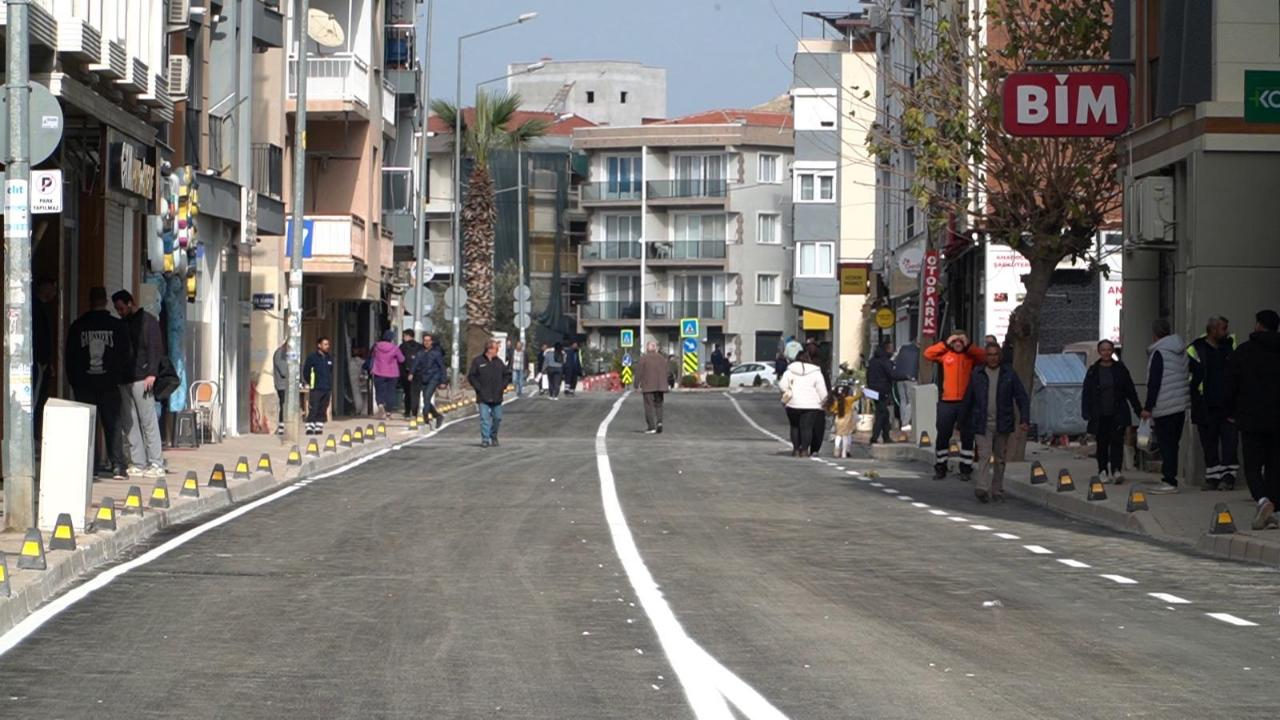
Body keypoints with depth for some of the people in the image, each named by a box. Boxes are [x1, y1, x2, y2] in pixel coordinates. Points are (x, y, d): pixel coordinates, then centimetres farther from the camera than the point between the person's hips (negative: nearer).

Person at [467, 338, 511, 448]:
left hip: (497, 397, 4)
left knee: (497, 418, 8)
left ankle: (494, 437, 25)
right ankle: (485, 439, -7)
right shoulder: (478, 361, -4)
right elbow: (471, 376, -3)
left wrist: (503, 386, 5)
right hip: (483, 397, -4)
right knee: (485, 418, -9)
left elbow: (507, 374, 18)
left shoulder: (499, 361, 8)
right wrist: (478, 388, -10)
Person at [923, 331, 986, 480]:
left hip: (965, 402, -1)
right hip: (947, 401, 1)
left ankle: (966, 468, 13)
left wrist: (968, 346, -14)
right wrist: (946, 344, -5)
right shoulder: (945, 354, 6)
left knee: (967, 436, 5)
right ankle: (940, 467, 16)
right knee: (943, 435, 6)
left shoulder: (971, 355, 2)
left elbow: (984, 356, -14)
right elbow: (928, 353, -1)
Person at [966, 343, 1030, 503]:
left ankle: (997, 491, 17)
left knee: (1000, 458, 8)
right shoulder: (977, 374, 6)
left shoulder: (1009, 374, 5)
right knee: (985, 456, -14)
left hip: (1002, 424, 1)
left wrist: (1024, 420, -7)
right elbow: (968, 399, 11)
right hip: (982, 424, -1)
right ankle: (982, 488, -24)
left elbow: (1022, 398, 4)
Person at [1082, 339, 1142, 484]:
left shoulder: (1120, 369, 6)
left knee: (1117, 441, -11)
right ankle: (1103, 472, 12)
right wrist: (1087, 413, -5)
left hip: (1118, 414, -1)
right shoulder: (1093, 371, 5)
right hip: (1100, 416, 1)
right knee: (1102, 444, 4)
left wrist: (1138, 409, 6)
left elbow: (1130, 391, 9)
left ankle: (1117, 470, -15)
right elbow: (1086, 393, 4)